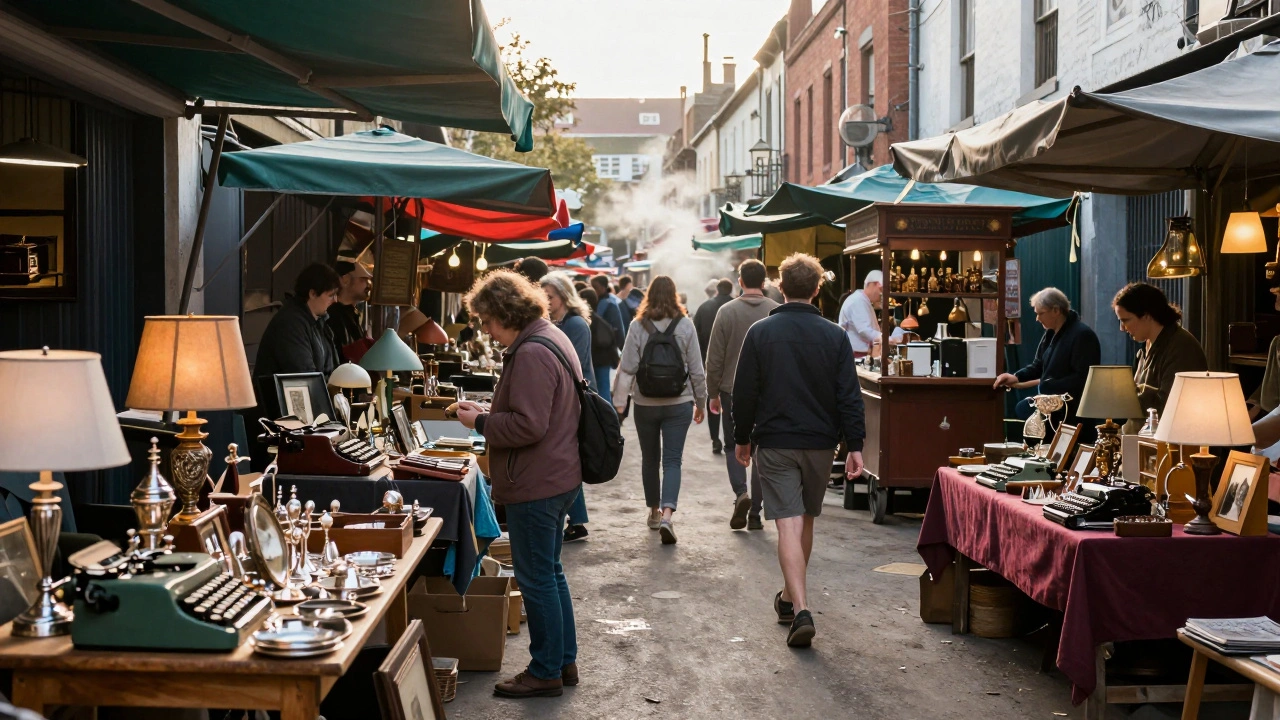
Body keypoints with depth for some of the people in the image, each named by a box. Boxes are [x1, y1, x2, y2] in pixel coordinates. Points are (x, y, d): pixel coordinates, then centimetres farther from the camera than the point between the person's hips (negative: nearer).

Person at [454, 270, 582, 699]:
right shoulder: (552, 338, 12)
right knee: (550, 573, 19)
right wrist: (490, 411, 11)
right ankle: (564, 662, 29)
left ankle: (546, 673, 12)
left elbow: (528, 426, -26)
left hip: (536, 486, -11)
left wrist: (479, 421, -13)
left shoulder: (530, 354, -21)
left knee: (537, 580, 1)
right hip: (559, 478, 11)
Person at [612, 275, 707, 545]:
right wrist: (700, 402, 10)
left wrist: (619, 403, -4)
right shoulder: (685, 325, -5)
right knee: (672, 460, 1)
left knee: (649, 459, 16)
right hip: (679, 403, 0)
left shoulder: (638, 326, -6)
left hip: (645, 404, 1)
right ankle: (667, 514, -17)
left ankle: (654, 511, 28)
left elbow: (627, 368, -9)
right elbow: (696, 369, -1)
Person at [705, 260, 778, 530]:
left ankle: (741, 493, -9)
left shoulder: (727, 311, -5)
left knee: (734, 446, 14)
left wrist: (713, 393, 6)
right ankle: (754, 513, 11)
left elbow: (715, 358, -3)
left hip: (733, 390, -1)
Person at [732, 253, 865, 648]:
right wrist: (855, 446, -1)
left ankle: (800, 610, -17)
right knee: (806, 520, 18)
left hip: (775, 443, -2)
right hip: (820, 443, 2)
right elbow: (849, 396, -5)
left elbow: (744, 393, -1)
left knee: (789, 524, -5)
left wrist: (742, 438, 10)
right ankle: (790, 597, 32)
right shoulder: (835, 335, -2)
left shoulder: (760, 332, -5)